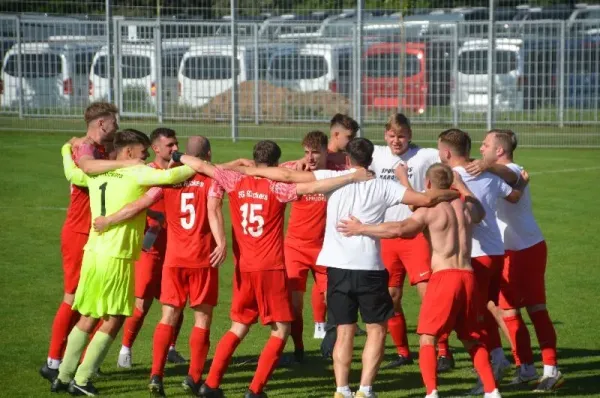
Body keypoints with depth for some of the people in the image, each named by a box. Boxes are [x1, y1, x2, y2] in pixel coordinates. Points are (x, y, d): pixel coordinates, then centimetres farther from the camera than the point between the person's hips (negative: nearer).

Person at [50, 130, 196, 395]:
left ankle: (63, 377, 20)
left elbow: (72, 173, 31)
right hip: (117, 258, -7)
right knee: (113, 319, 3)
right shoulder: (136, 174, -8)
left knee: (88, 317, 17)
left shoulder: (96, 174, 12)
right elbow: (169, 176, -22)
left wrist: (68, 150, 50)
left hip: (93, 252, 7)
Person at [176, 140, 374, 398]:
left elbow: (202, 166, 10)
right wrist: (352, 177, -18)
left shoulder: (237, 182, 3)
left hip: (243, 268, 5)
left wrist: (179, 158, 28)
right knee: (281, 330, 5)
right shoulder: (276, 188, -9)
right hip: (270, 269, -5)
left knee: (238, 328, 17)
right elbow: (312, 188, -19)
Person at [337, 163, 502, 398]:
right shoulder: (466, 206, 16)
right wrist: (459, 184, 48)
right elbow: (480, 213, 42)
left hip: (443, 276, -6)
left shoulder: (430, 209, -2)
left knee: (427, 338, -2)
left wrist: (362, 229, -11)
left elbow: (400, 229, -18)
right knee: (471, 339, 17)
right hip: (467, 276, 6)